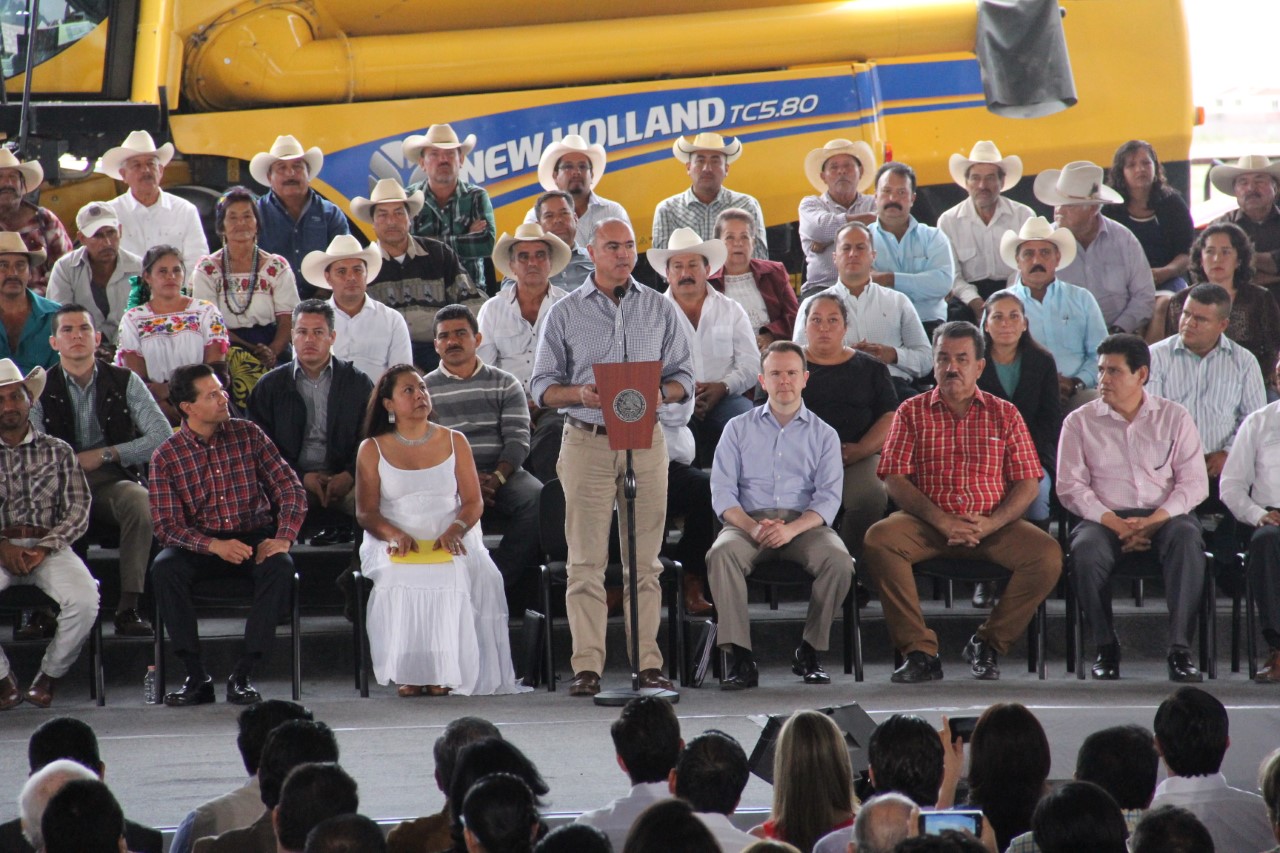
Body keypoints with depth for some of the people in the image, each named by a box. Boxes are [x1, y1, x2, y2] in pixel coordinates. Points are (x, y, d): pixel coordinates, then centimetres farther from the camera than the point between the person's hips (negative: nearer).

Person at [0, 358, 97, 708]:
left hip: (49, 546, 0)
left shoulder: (58, 452, 14)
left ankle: (49, 676, -8)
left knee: (84, 599, -30)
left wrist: (45, 547, -11)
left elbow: (78, 511, 6)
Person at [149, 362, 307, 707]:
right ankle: (197, 676, -25)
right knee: (164, 569, -31)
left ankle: (242, 675, -27)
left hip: (253, 535, 0)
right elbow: (167, 525, -9)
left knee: (280, 566, -32)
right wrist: (214, 545, -27)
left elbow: (291, 489, -1)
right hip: (199, 544, 0)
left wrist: (283, 538, -19)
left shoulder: (248, 434, 1)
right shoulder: (166, 456, -3)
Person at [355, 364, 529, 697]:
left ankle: (444, 670, -29)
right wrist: (395, 535, -19)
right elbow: (365, 512, 3)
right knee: (401, 576, -36)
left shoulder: (455, 442, 14)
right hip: (396, 545, -1)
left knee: (471, 574, -33)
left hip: (450, 543, 1)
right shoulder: (372, 450, 10)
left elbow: (474, 501, 7)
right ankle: (408, 672, -31)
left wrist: (455, 530, -15)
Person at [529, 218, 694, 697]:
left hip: (646, 440, 2)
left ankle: (647, 663, 3)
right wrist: (581, 394, -15)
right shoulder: (565, 314, 6)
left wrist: (659, 392, -11)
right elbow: (542, 386, 5)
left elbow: (684, 377, 11)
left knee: (644, 559, 1)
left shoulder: (660, 310, 11)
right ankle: (587, 667, -4)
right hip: (587, 442, -1)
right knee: (587, 560, -4)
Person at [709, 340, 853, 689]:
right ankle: (739, 657, -34)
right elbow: (722, 493, 5)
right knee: (721, 554, -34)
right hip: (749, 521, 0)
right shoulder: (739, 429, 15)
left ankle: (810, 652, -16)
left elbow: (828, 497, 1)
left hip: (805, 525, 0)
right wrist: (752, 527, -16)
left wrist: (792, 529, -19)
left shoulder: (823, 434, 14)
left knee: (838, 560, -32)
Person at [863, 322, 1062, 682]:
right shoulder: (913, 412, 11)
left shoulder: (1005, 415, 13)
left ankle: (988, 643, -8)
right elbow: (894, 479, 1)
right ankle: (920, 650, -24)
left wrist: (990, 523, -13)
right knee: (878, 539, -30)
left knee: (1048, 555, -26)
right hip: (928, 523, -1)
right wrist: (941, 521, -14)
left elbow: (1027, 484, 6)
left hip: (992, 524, 1)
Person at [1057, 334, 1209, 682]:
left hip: (1164, 516, 0)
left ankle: (1180, 650, -34)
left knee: (1187, 539, -35)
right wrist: (1113, 522, -14)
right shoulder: (1080, 422, 10)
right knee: (1086, 550, -34)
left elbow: (1195, 483, 3)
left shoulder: (1174, 418, 10)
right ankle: (1106, 649, -19)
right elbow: (1070, 486, 2)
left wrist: (1155, 520, -14)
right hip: (1105, 518, 0)